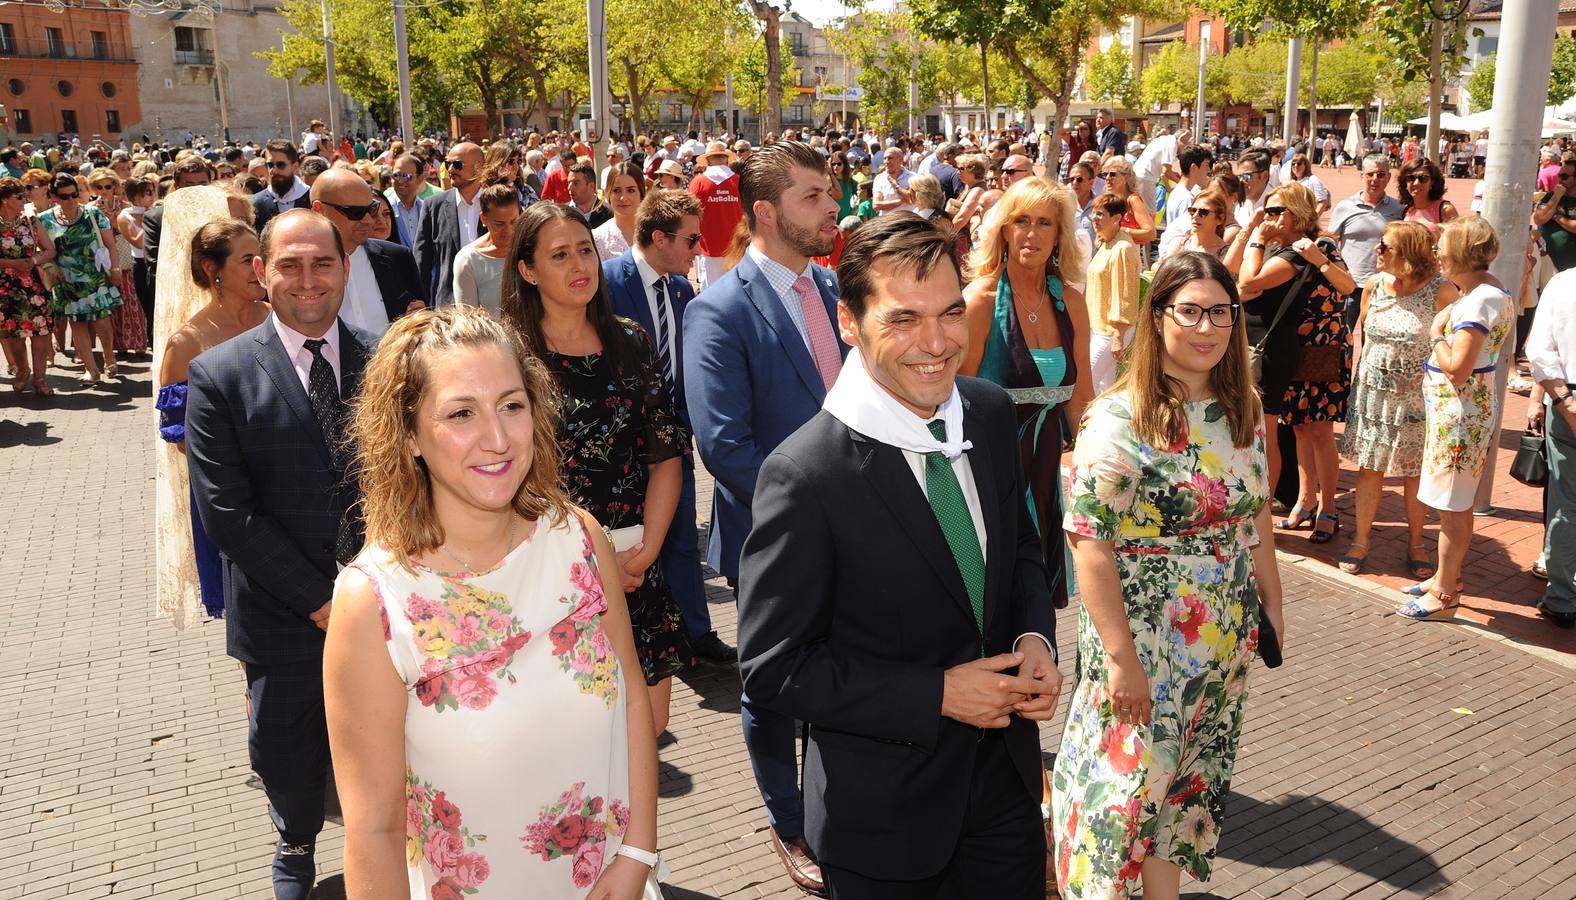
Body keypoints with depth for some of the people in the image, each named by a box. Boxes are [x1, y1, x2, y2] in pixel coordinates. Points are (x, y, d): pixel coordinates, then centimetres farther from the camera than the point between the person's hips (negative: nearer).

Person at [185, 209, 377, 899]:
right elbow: (226, 512, -12)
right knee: (284, 750, 19)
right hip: (284, 613, -1)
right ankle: (297, 844, 50)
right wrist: (318, 597, -15)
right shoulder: (219, 376, -8)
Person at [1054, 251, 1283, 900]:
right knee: (1131, 782, 5)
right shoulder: (1119, 420, -18)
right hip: (1145, 647, -6)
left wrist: (1270, 603, 14)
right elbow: (1089, 542, -20)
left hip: (1227, 645, 6)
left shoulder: (1244, 410, 3)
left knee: (1189, 782, 18)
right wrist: (1120, 655, -21)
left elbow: (1256, 514, 14)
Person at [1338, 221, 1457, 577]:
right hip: (1372, 392, 3)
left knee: (1414, 472, 8)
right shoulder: (1374, 285, 1)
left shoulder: (1442, 291, -13)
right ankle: (1361, 541, 19)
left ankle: (1416, 544, 24)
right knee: (1369, 468, 9)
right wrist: (1357, 367, 7)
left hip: (1416, 397, -3)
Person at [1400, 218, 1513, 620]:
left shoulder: (1479, 300, -21)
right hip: (1460, 409, 10)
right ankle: (1446, 577, 32)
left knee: (1453, 509, -1)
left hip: (1461, 412, -10)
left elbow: (1457, 368, -26)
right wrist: (1444, 328, 5)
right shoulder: (1488, 291, 10)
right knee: (1457, 506, 19)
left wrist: (1437, 334, -11)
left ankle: (1444, 596, 9)